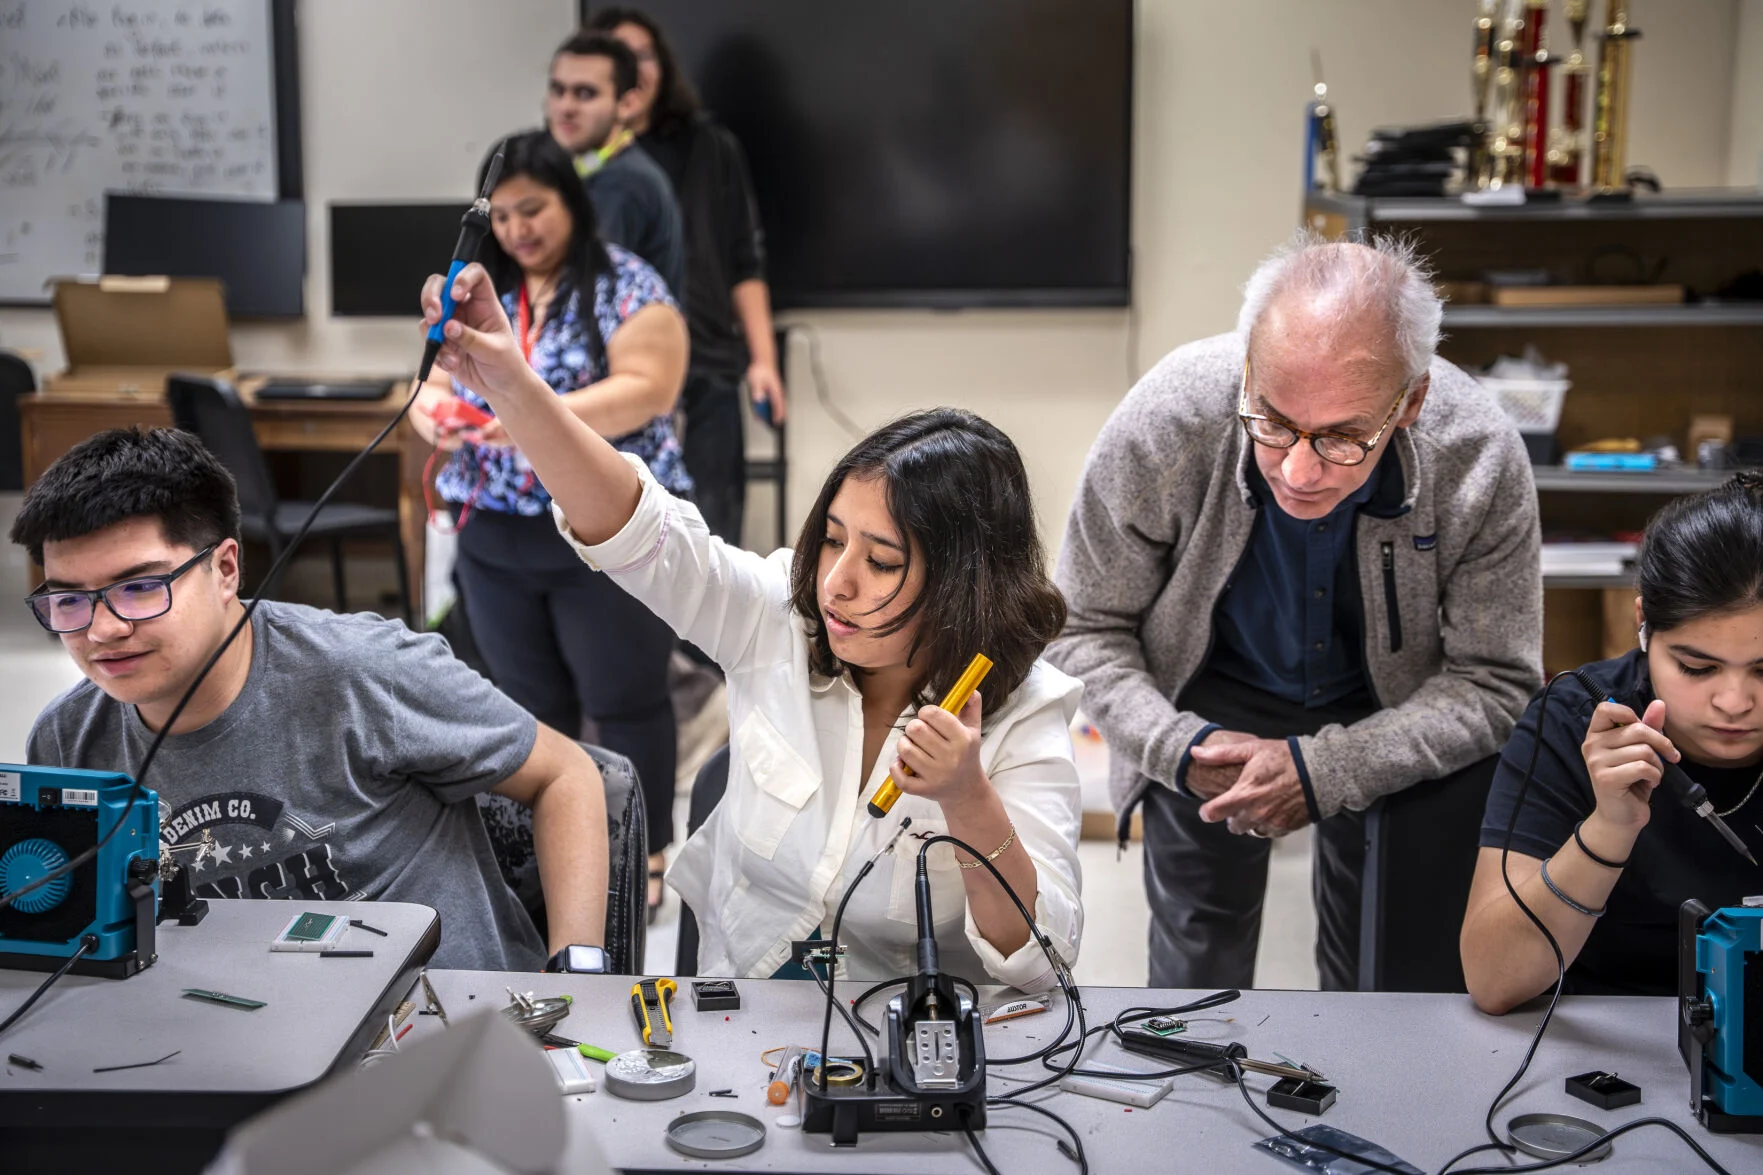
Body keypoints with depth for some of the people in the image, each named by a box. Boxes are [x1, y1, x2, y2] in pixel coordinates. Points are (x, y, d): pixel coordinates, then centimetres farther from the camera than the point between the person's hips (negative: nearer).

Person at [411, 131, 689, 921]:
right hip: (495, 534, 6)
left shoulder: (627, 286, -7)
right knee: (529, 703, 14)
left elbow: (645, 390, -16)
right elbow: (435, 382, 9)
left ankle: (645, 854, 17)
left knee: (624, 700, 4)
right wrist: (433, 411, -16)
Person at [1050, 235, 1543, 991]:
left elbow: (1495, 683, -20)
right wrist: (1177, 747, -32)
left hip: (1391, 715, 1)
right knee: (1198, 960, 6)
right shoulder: (1165, 423, -32)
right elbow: (1085, 627, -16)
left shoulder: (1482, 458, -31)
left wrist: (1322, 769, -32)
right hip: (1212, 701, 0)